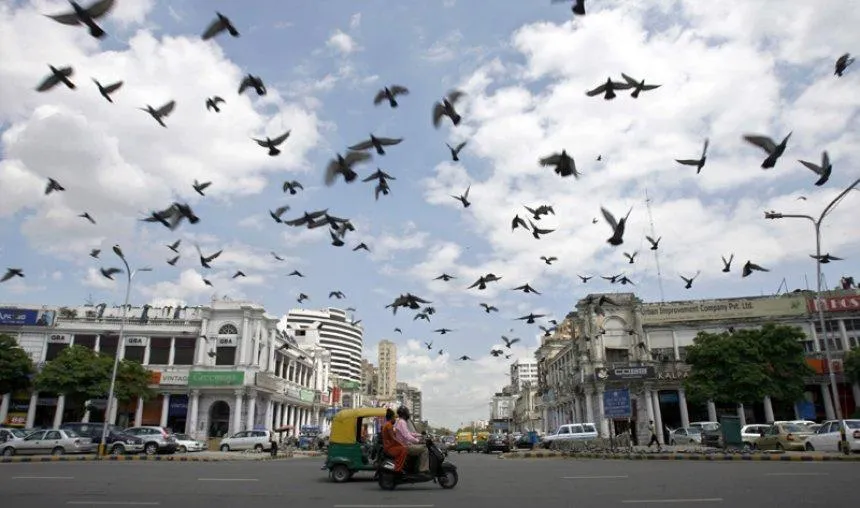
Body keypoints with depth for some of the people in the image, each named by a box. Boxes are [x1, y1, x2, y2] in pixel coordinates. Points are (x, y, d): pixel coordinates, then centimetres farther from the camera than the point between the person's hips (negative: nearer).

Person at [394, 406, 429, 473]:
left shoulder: (403, 422, 16)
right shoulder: (402, 422, -17)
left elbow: (408, 433, 23)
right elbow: (407, 436, -29)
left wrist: (420, 435, 17)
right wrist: (418, 441, -34)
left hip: (406, 444, 11)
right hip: (405, 447, -11)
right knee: (424, 448, -14)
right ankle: (423, 469, -15)